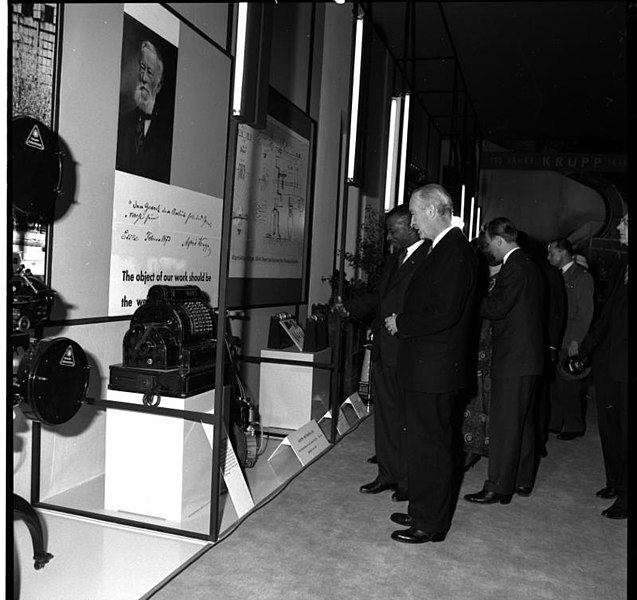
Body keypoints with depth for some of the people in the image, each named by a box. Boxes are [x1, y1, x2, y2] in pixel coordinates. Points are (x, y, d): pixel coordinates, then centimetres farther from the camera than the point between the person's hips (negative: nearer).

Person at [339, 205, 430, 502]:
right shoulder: (394, 259, 16)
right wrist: (349, 307, 12)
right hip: (383, 352, 9)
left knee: (408, 419, 4)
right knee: (385, 416, 16)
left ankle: (409, 481, 19)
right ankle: (388, 474, 29)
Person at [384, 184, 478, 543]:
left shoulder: (455, 251, -18)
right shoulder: (448, 248, 14)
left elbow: (446, 313, -24)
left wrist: (402, 323, -13)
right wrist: (402, 321, 10)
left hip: (434, 368, -10)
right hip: (427, 366, 10)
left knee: (430, 445, 1)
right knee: (427, 442, 19)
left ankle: (431, 525, 15)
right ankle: (424, 511, 33)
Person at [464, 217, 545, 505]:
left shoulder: (514, 267, -16)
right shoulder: (530, 265, 14)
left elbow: (497, 307, -21)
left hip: (513, 358, -10)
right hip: (529, 357, 10)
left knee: (504, 424, -3)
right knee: (523, 422, 17)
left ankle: (498, 487, 4)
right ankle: (523, 480, 28)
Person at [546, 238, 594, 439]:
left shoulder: (582, 277, -7)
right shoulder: (558, 276, 14)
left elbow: (586, 313, -10)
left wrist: (576, 340, -14)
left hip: (571, 342, -6)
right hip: (556, 341, 6)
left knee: (569, 385, 1)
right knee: (555, 384, 10)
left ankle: (574, 426, 14)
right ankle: (554, 423, 20)